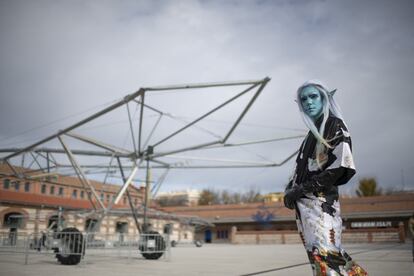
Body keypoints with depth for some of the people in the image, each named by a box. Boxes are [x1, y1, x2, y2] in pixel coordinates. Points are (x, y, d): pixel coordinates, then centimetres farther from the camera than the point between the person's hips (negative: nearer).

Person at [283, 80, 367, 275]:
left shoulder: (335, 125, 0)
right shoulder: (312, 133, 21)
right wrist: (290, 190, 2)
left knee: (325, 252, -17)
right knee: (315, 253, 4)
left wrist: (301, 189, -12)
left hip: (321, 200, -7)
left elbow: (340, 165, -12)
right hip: (302, 203, 7)